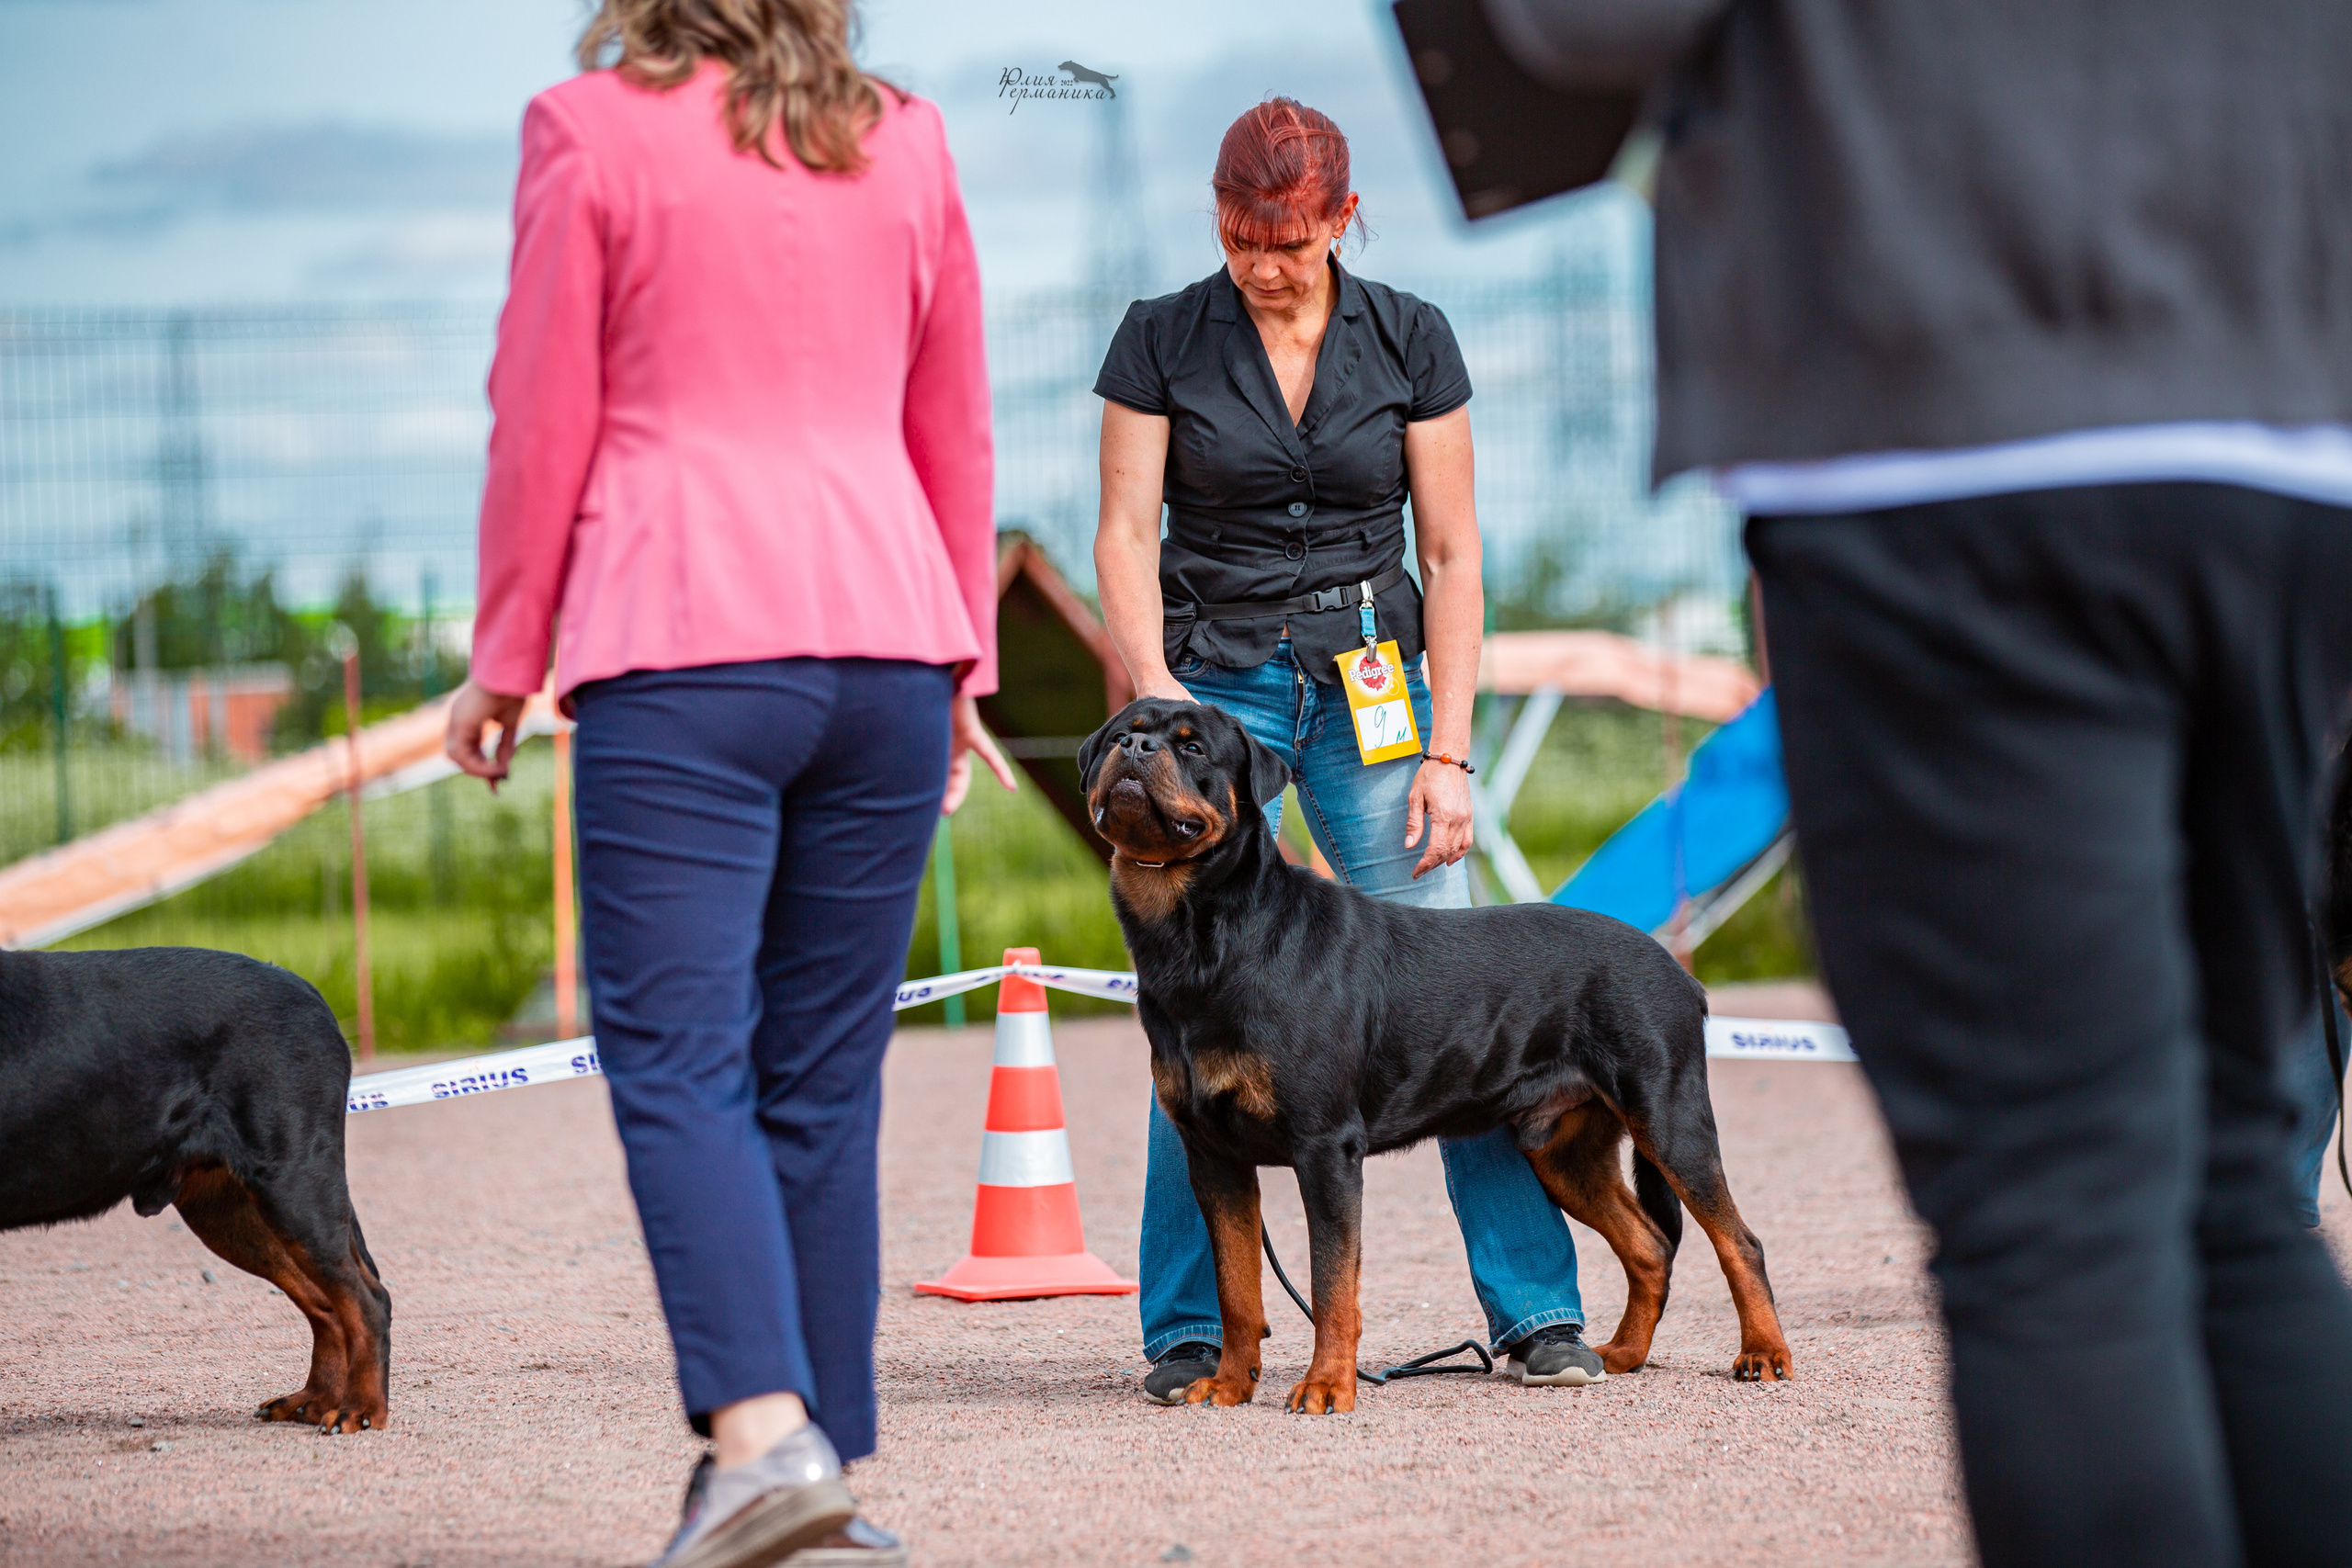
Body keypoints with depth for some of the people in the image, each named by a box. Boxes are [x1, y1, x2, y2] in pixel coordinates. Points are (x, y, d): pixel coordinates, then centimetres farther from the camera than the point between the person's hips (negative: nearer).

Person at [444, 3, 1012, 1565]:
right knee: (825, 1076, 8)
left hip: (682, 647, -4)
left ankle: (763, 1435, -22)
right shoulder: (906, 139, 12)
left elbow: (543, 422, 0)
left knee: (678, 1061, -6)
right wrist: (962, 664, 24)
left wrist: (504, 658, 10)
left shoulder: (592, 128, -1)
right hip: (886, 638, 5)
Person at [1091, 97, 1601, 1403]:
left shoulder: (1409, 341, 0)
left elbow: (1450, 553, 1)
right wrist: (1154, 689, -18)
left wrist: (1449, 747, -6)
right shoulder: (1160, 340, -1)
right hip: (1215, 682, -1)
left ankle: (1537, 1310, -3)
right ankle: (1187, 1330, 0)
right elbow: (1126, 535, -3)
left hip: (1372, 681, 1)